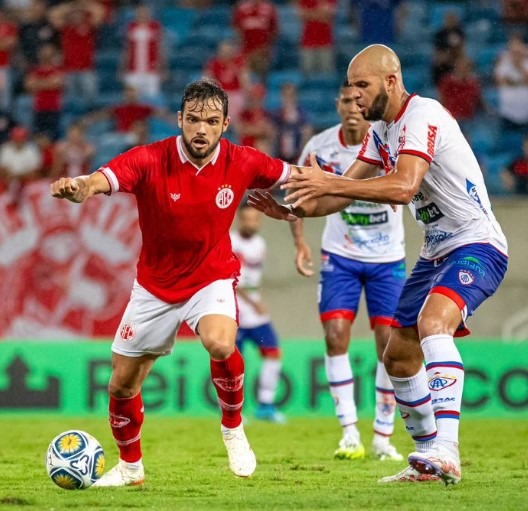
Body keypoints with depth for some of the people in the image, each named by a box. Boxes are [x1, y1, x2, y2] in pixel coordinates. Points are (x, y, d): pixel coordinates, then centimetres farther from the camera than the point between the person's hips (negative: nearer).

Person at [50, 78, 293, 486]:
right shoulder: (149, 161, -23)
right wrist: (78, 187, -63)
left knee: (221, 344, -34)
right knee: (122, 384, 8)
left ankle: (233, 428, -5)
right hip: (156, 285, 1)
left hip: (212, 278, -1)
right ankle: (130, 466, 36)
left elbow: (292, 176, 5)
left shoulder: (242, 163, -15)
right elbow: (101, 181, -42)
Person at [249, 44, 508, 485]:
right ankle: (429, 459, 24)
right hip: (436, 251, 10)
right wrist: (295, 211, -4)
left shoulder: (422, 116, -20)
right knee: (398, 357, 10)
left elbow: (404, 187, -34)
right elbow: (345, 192, 13)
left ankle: (446, 449, -42)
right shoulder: (381, 128, 10)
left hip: (476, 245, -10)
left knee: (432, 322, -34)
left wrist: (329, 184, -36)